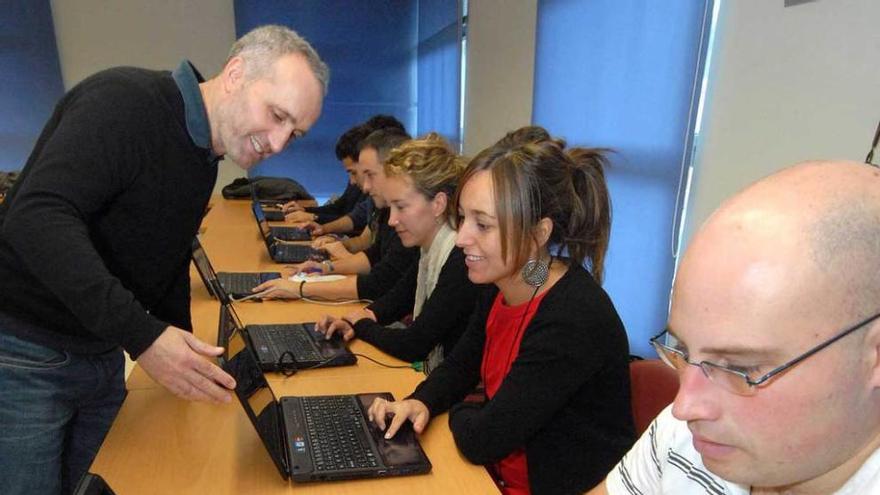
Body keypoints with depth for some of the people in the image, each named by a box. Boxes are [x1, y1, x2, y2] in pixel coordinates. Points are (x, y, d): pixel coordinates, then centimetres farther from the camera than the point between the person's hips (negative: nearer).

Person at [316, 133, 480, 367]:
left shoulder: (462, 261, -25)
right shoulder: (430, 250, 1)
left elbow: (413, 346, -24)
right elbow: (398, 298, 14)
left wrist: (361, 325, -6)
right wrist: (359, 318, -5)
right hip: (427, 372, 7)